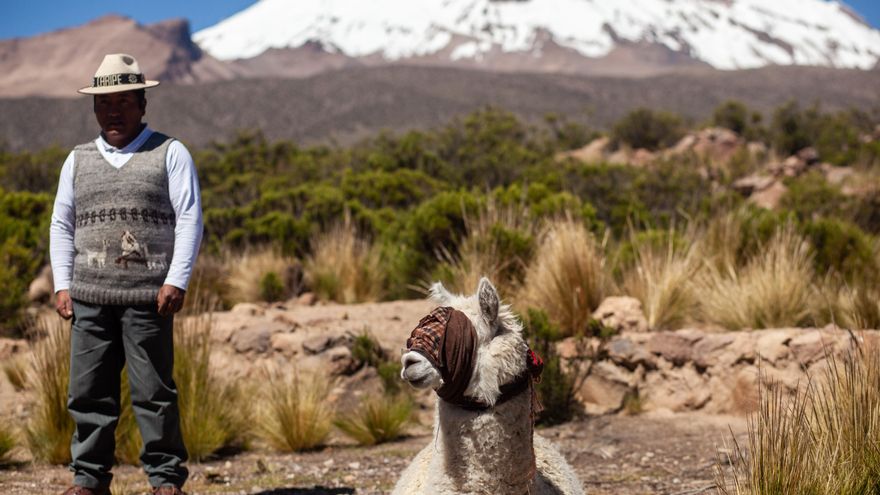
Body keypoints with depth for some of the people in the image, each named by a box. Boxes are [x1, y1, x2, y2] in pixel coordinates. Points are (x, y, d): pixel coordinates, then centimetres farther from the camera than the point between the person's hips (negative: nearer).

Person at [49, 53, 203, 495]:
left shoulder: (170, 153, 5)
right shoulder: (78, 160, 16)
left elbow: (189, 219, -1)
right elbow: (61, 225, 17)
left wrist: (176, 281, -10)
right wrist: (62, 285, 7)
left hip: (148, 297, -3)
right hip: (89, 297, 4)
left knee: (153, 392, -2)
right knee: (88, 391, 3)